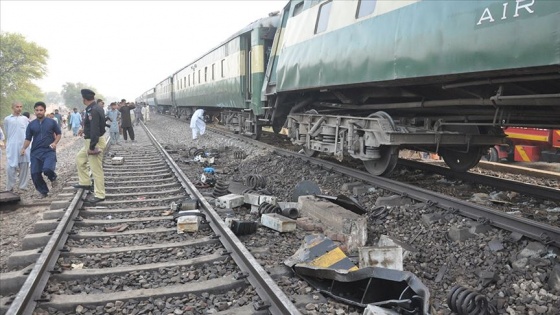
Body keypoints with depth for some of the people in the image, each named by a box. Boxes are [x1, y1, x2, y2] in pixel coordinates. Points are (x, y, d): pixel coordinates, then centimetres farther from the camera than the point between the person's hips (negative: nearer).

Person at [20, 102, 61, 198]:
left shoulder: (51, 122, 1)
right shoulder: (31, 124, 7)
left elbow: (58, 133, 10)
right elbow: (28, 138, 10)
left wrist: (55, 142, -7)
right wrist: (24, 148, -6)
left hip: (49, 151, -3)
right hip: (35, 152, 4)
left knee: (47, 169, -26)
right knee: (35, 174, 1)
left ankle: (53, 178, 10)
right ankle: (43, 192, 20)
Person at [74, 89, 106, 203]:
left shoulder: (93, 111, -23)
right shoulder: (97, 108, 8)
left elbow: (94, 130, -28)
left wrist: (92, 147, -25)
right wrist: (85, 130, 30)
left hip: (94, 142, -11)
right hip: (90, 140, 11)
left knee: (96, 169, -4)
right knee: (79, 158, 25)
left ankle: (99, 195, 4)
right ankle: (85, 183, 33)